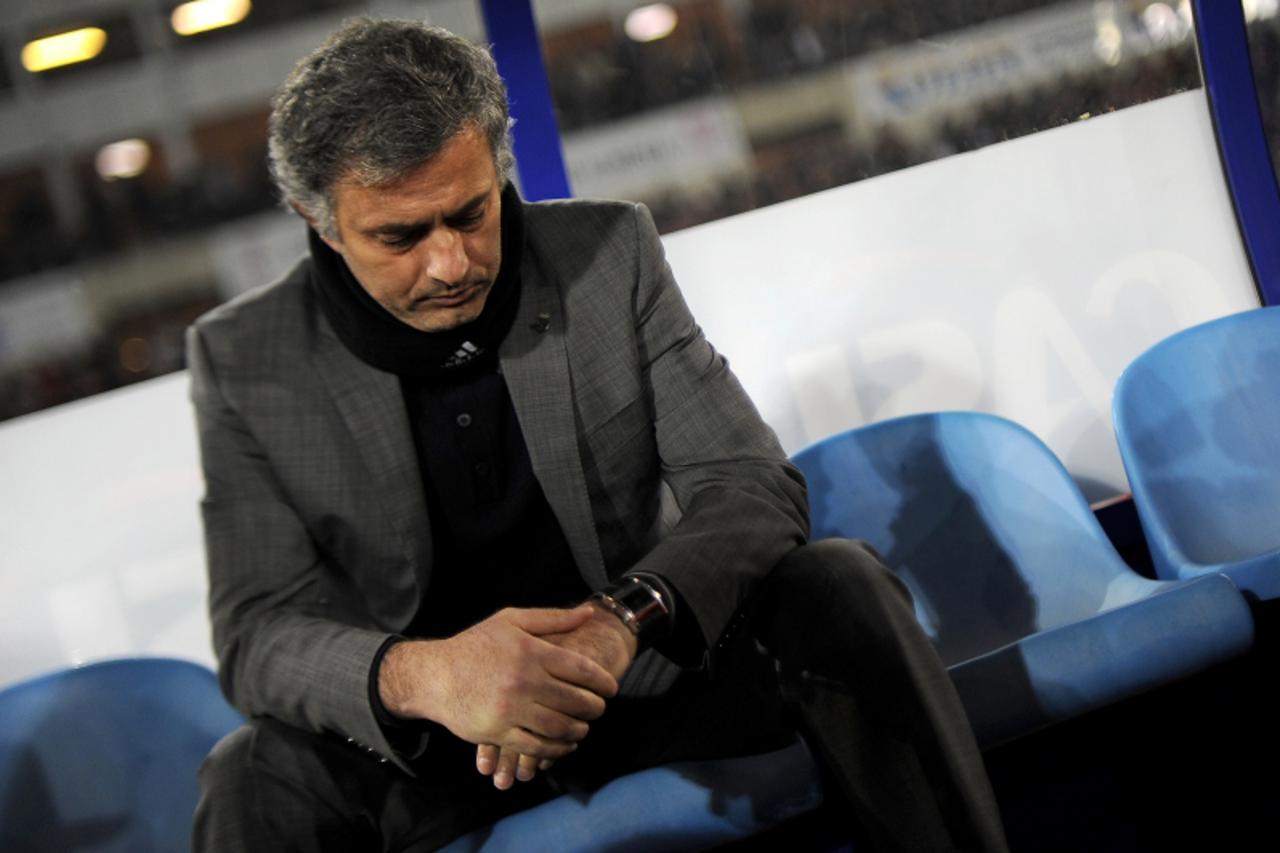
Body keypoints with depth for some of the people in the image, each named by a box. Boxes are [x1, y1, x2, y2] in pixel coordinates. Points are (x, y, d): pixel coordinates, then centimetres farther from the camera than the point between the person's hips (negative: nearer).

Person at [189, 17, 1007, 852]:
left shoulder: (611, 253, -6)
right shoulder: (244, 362, -9)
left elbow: (756, 486, -10)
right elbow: (258, 632, -13)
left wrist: (625, 614, -32)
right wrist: (418, 675, -37)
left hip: (648, 666, 2)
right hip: (423, 750, -1)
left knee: (838, 587, -24)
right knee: (253, 779, -32)